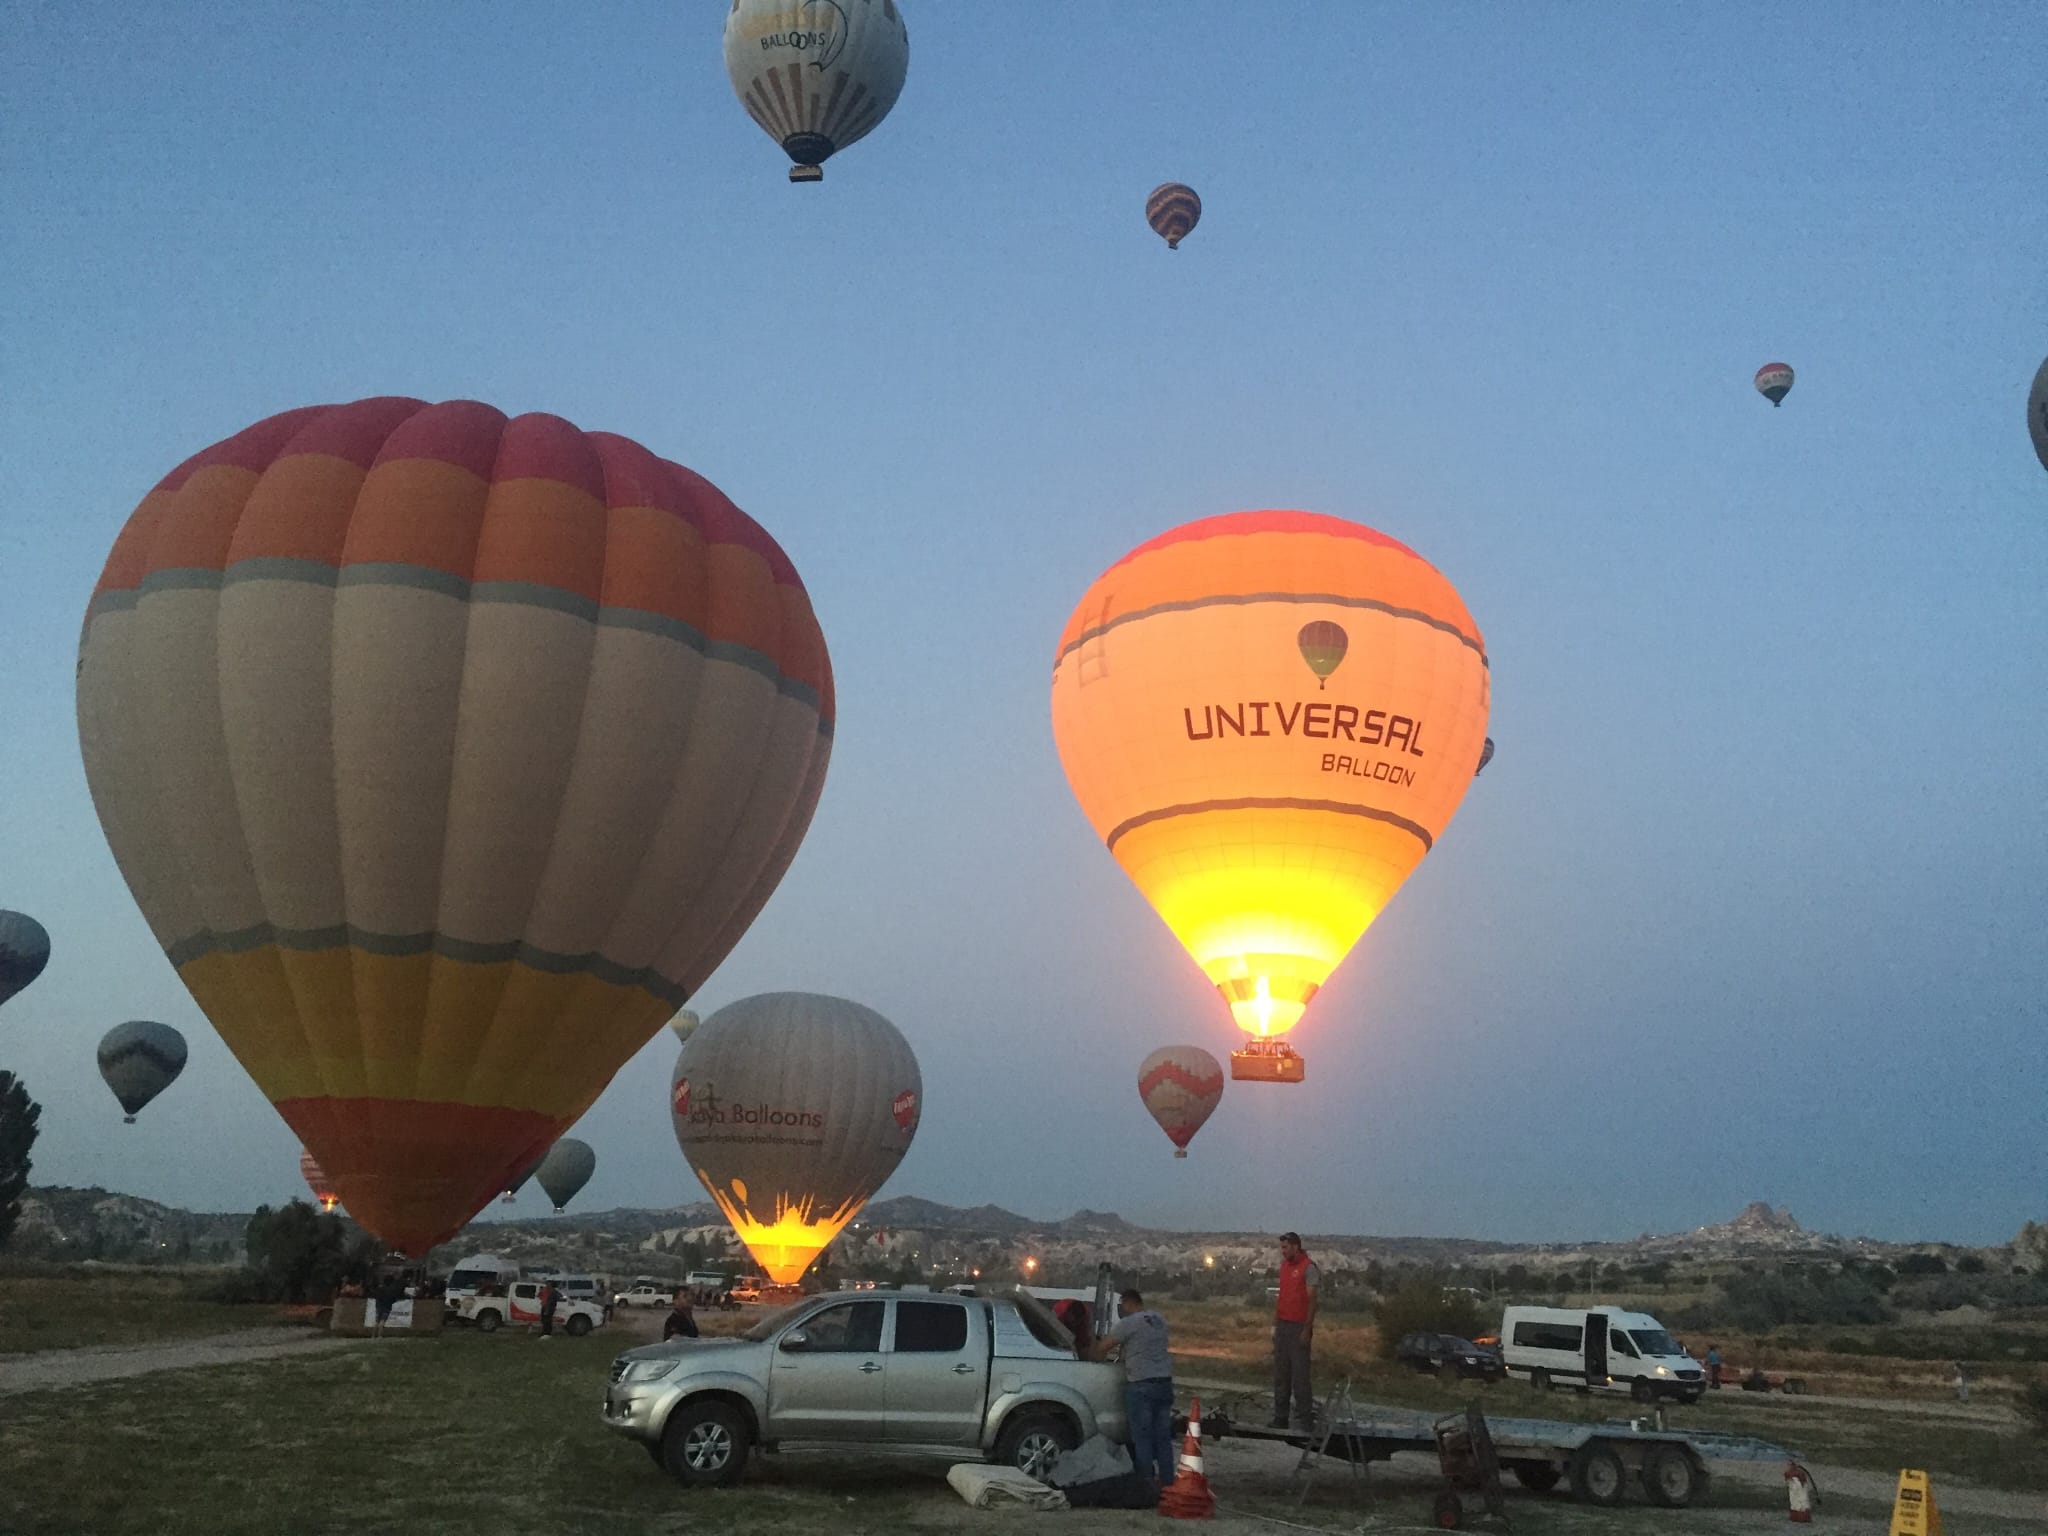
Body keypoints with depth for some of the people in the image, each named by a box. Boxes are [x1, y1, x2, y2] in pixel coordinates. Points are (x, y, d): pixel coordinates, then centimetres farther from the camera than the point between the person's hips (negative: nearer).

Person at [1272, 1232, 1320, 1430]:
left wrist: (1307, 1330, -16)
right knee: (1280, 1374, 9)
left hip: (1299, 1327, -7)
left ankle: (1305, 1418, 1)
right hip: (1283, 1325, 7)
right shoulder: (1284, 1266, 13)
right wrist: (1275, 1325, 15)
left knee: (1299, 1374, -6)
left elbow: (1312, 1301, -12)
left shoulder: (1309, 1267, -9)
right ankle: (1280, 1418, 15)